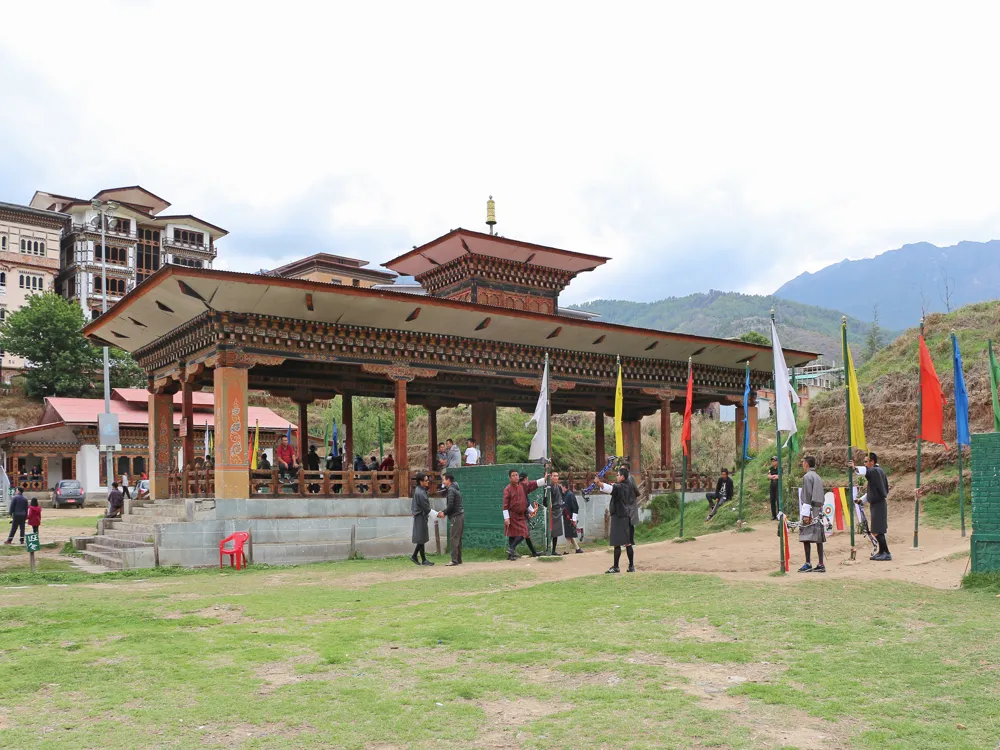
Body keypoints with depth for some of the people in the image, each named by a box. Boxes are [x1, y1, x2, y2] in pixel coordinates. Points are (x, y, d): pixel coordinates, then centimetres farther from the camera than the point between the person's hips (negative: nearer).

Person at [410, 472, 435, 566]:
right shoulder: (420, 493, -21)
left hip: (421, 517, 9)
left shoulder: (418, 490, 9)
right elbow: (426, 508, -18)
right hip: (421, 517, -9)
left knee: (421, 539, 15)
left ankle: (414, 556, 22)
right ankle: (424, 560, 7)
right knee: (421, 539, 0)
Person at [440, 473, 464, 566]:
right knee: (458, 538, 13)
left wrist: (444, 513, -3)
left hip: (456, 516, -10)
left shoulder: (451, 490, -13)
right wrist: (443, 512, 10)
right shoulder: (454, 489, 18)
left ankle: (454, 560, -10)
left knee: (453, 539, -8)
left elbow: (450, 505, -18)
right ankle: (458, 559, 17)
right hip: (460, 516, 10)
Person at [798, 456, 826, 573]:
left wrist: (806, 514, -16)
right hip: (819, 510, 9)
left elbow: (807, 496, -15)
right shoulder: (818, 477, 19)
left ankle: (808, 564, -11)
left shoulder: (807, 476, -8)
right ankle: (821, 565, 6)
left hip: (811, 509, -9)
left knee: (806, 537, -8)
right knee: (818, 538, 7)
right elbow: (822, 496, 20)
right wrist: (820, 511, 22)